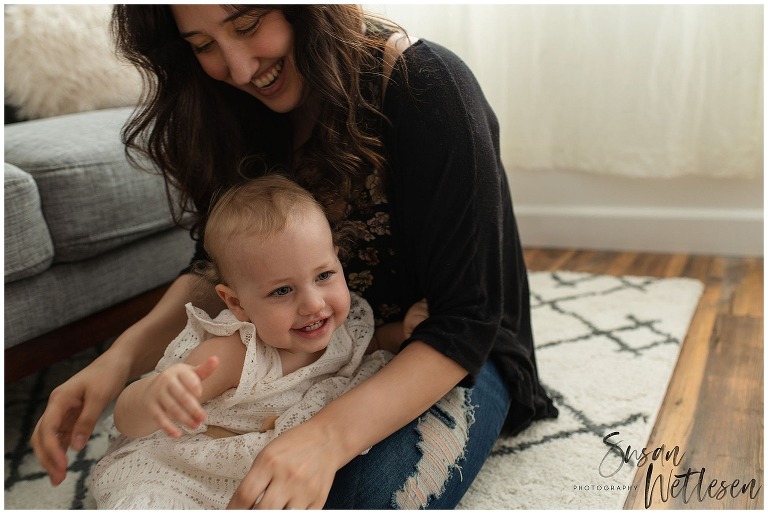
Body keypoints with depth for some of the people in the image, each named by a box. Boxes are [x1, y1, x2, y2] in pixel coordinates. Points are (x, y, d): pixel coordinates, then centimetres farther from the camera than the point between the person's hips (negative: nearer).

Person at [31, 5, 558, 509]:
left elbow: (465, 320, -26)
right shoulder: (240, 110, -6)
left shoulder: (426, 88, -25)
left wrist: (331, 435, -39)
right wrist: (125, 353, -19)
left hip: (450, 352, -4)